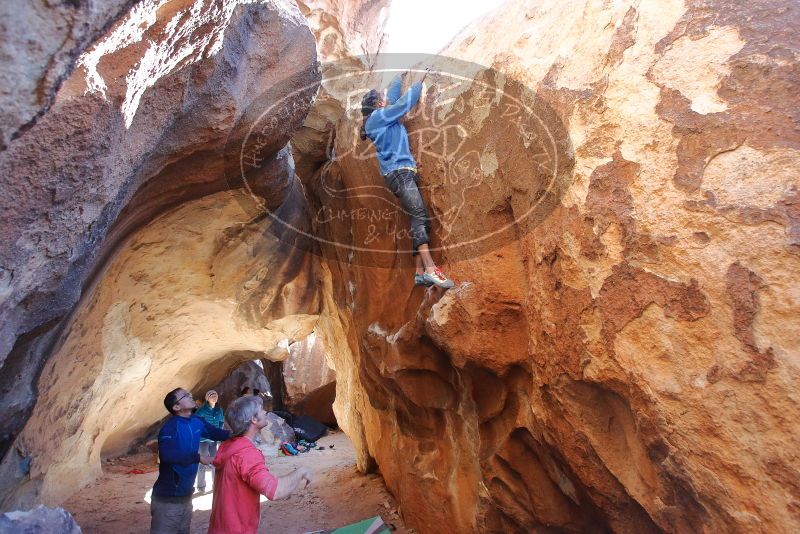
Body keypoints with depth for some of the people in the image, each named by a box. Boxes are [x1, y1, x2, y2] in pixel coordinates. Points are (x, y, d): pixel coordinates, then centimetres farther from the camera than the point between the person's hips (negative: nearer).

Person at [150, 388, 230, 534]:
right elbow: (167, 455, -39)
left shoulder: (197, 422, 0)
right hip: (168, 498, -8)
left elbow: (216, 433, 14)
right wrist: (198, 457, -29)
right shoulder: (170, 427, -24)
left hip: (186, 494, 8)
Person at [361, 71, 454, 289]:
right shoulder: (378, 116, 2)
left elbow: (393, 94, 38)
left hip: (406, 174, 10)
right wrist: (419, 82, 12)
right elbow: (405, 103, 0)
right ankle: (430, 268, -35)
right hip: (398, 172, -10)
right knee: (419, 216, -24)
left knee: (421, 220, -1)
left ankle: (420, 273, -7)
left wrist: (402, 75, 46)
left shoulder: (383, 118, 26)